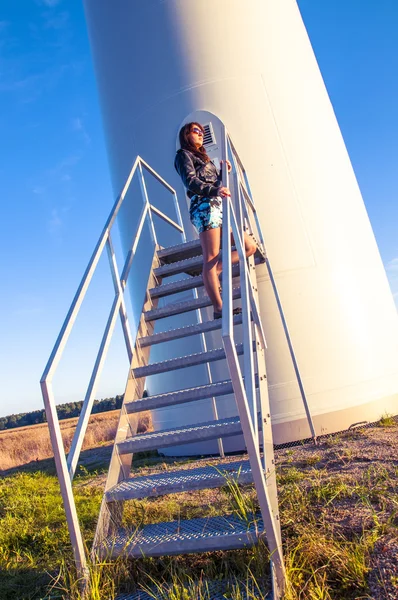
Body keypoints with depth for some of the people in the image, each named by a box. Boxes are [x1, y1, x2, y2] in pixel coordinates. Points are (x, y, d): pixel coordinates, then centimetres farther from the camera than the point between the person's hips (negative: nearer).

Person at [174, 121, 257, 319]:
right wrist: (215, 190, -25)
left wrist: (223, 172, 10)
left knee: (250, 246, 5)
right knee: (211, 258, -16)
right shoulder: (183, 155, 8)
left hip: (218, 208, 9)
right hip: (204, 207, -9)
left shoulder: (202, 158, 33)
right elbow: (191, 181, -11)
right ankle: (219, 308, -20)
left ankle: (214, 272, 6)